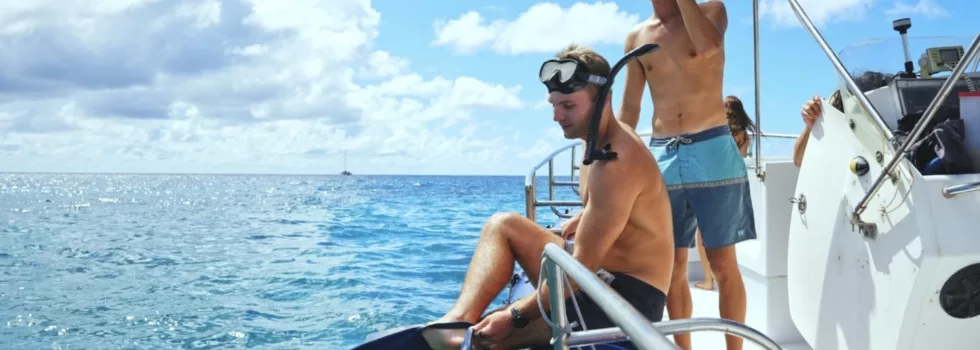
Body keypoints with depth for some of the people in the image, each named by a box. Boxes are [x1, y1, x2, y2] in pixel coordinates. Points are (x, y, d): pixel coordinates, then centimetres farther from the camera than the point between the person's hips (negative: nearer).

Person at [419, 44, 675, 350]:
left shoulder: (617, 162, -23)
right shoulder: (606, 145, 10)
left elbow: (585, 263, -25)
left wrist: (515, 316, -24)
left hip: (628, 300, -10)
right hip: (603, 283, 10)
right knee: (503, 226, 1)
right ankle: (457, 321, -18)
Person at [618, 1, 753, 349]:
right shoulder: (637, 37, 12)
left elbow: (708, 46, -20)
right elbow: (629, 109, 13)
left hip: (711, 149, -3)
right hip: (661, 156, 3)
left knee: (723, 264, 1)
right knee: (673, 267, 6)